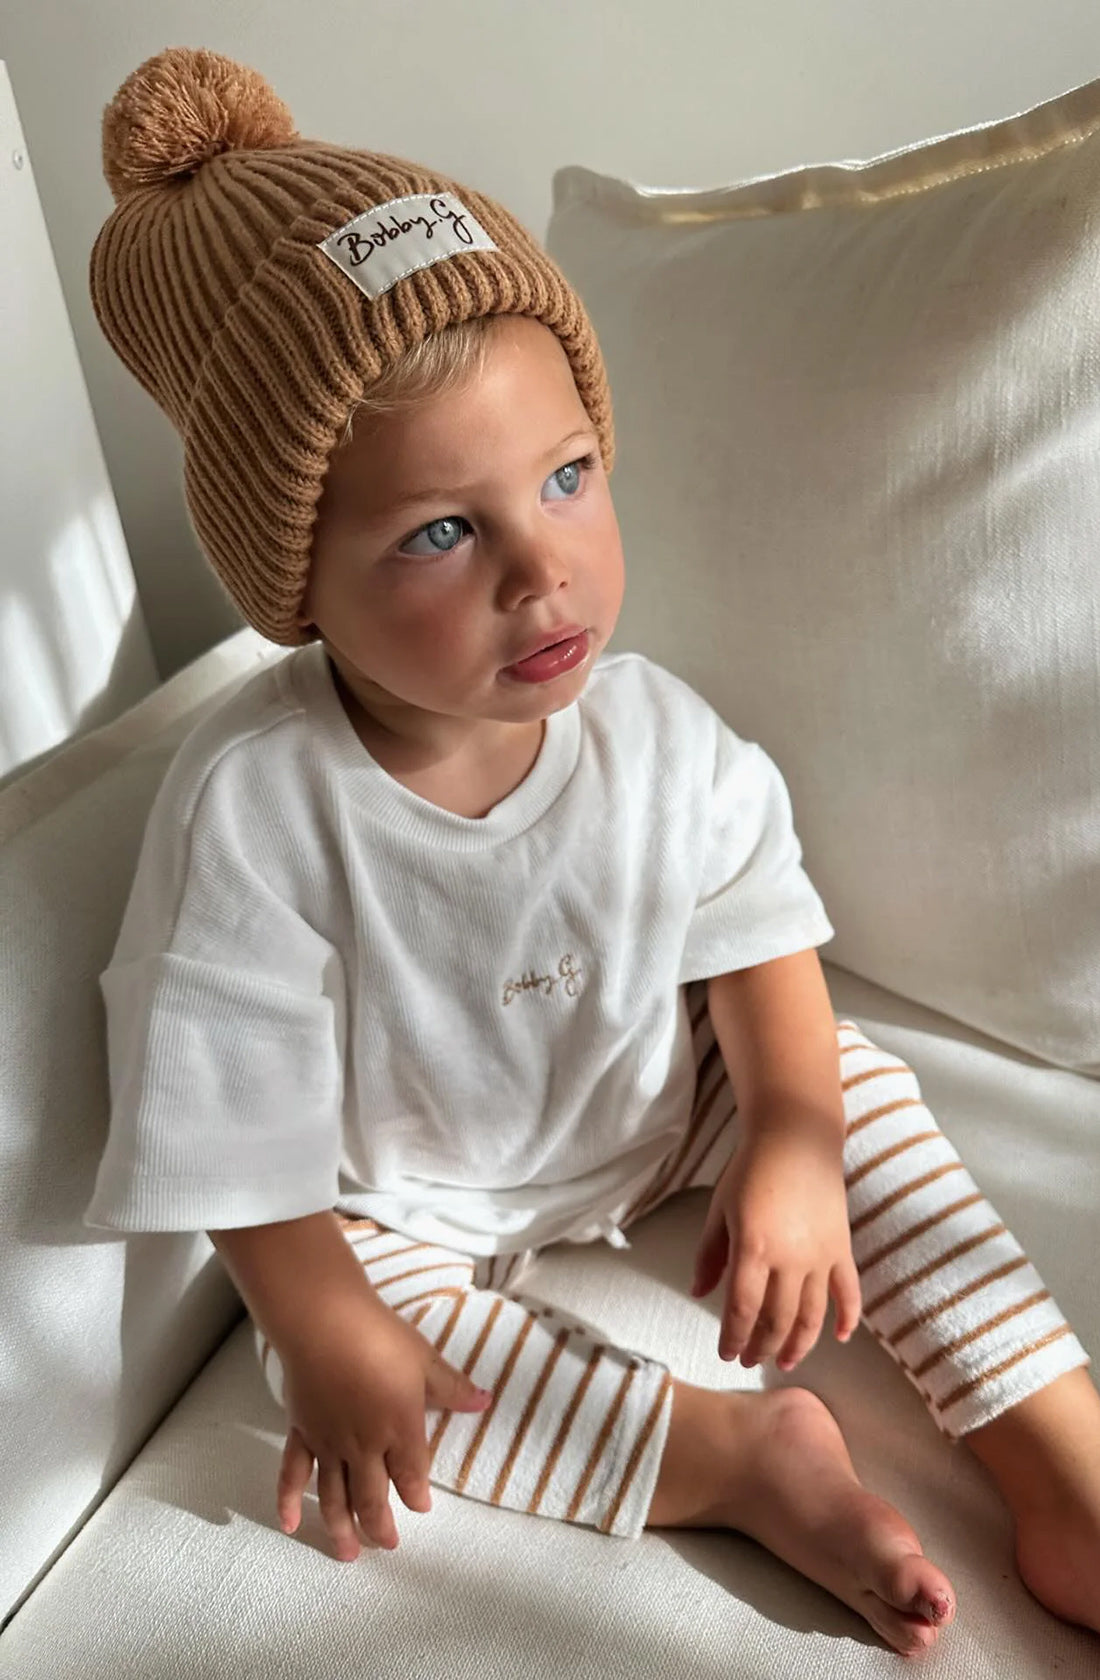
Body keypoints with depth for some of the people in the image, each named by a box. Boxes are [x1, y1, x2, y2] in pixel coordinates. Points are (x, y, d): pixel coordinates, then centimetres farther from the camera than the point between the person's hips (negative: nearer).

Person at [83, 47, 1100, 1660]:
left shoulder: (651, 728, -20)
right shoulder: (251, 807, -30)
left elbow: (753, 933, -8)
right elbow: (233, 1118, -22)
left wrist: (790, 1147, -18)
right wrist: (326, 1335, -17)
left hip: (662, 1109, 3)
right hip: (414, 1200, -2)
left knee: (859, 1082, -11)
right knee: (334, 1339, -24)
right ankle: (739, 1461, -15)